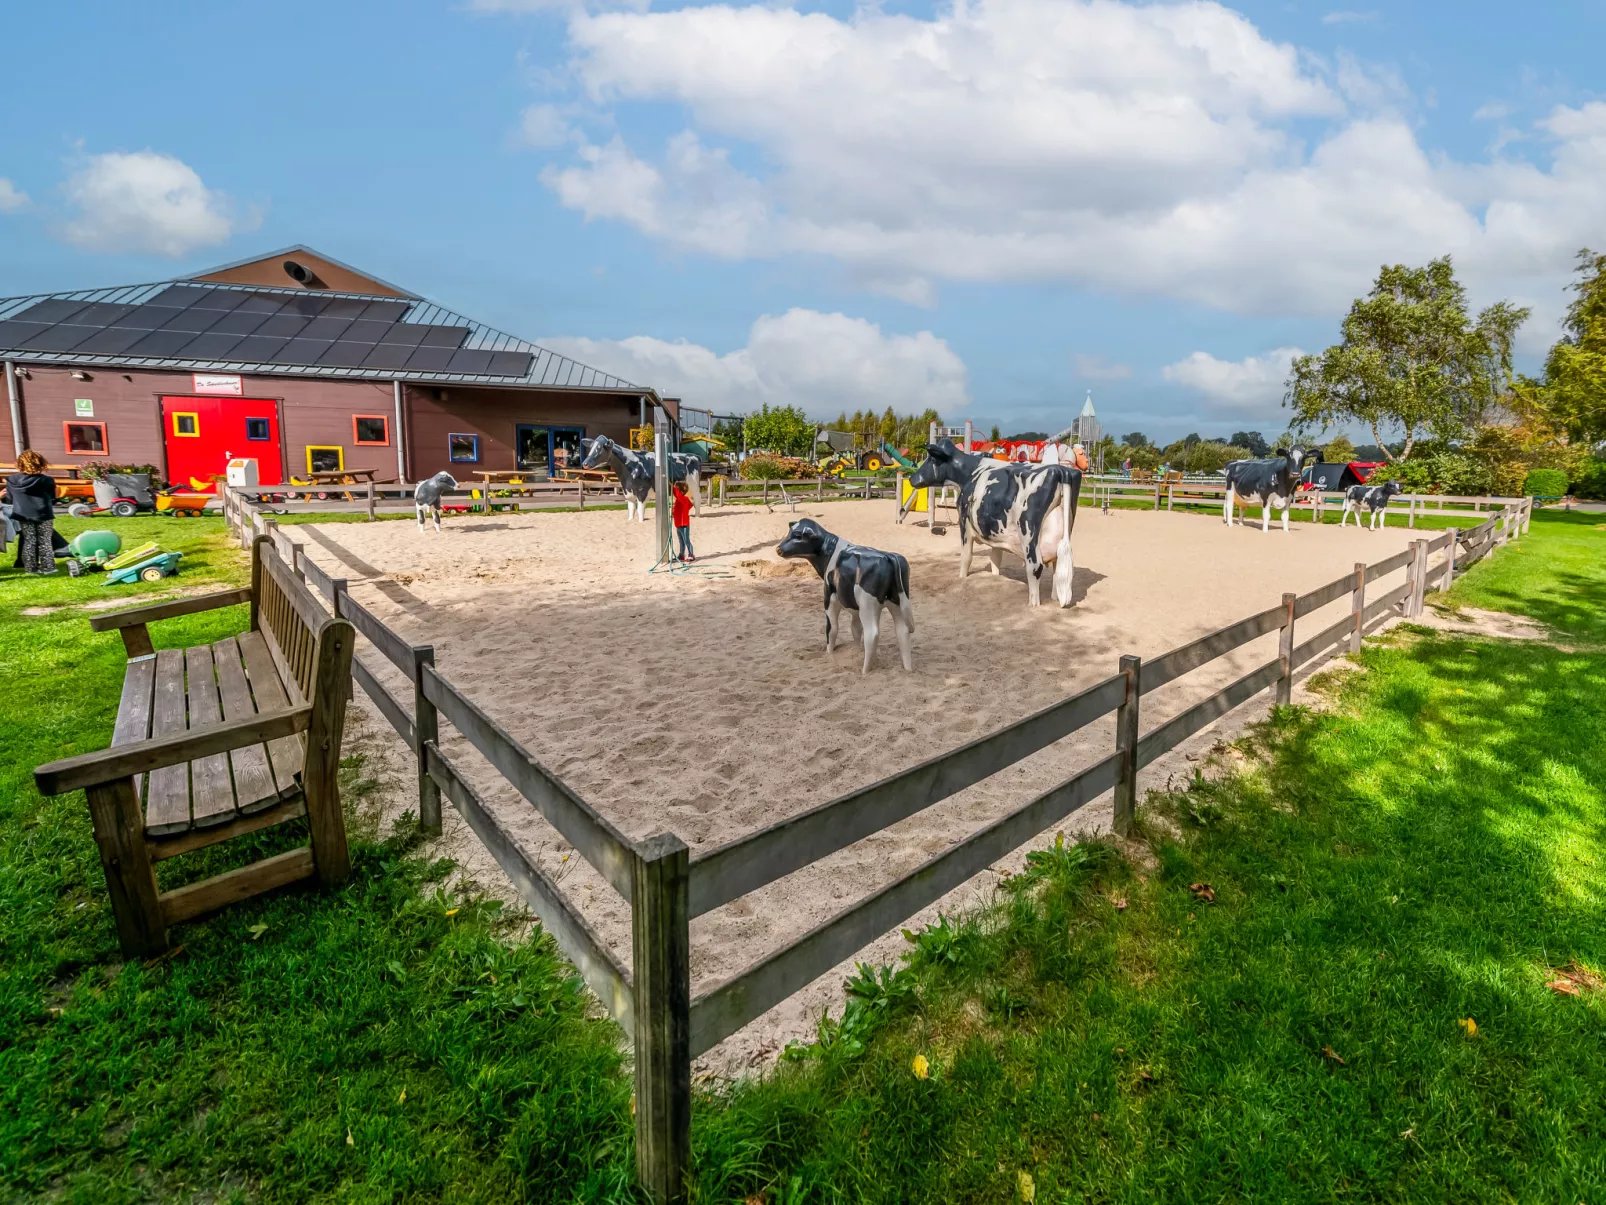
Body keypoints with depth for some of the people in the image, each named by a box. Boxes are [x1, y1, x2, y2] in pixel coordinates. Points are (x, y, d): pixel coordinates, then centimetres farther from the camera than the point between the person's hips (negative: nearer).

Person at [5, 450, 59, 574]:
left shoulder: (13, 480, -4)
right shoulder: (47, 480, -10)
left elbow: (9, 499, 6)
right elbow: (52, 499, 2)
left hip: (24, 515, 2)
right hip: (44, 515, -2)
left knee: (29, 541, 12)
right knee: (45, 541, 5)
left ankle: (31, 567, 14)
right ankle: (47, 567, 4)